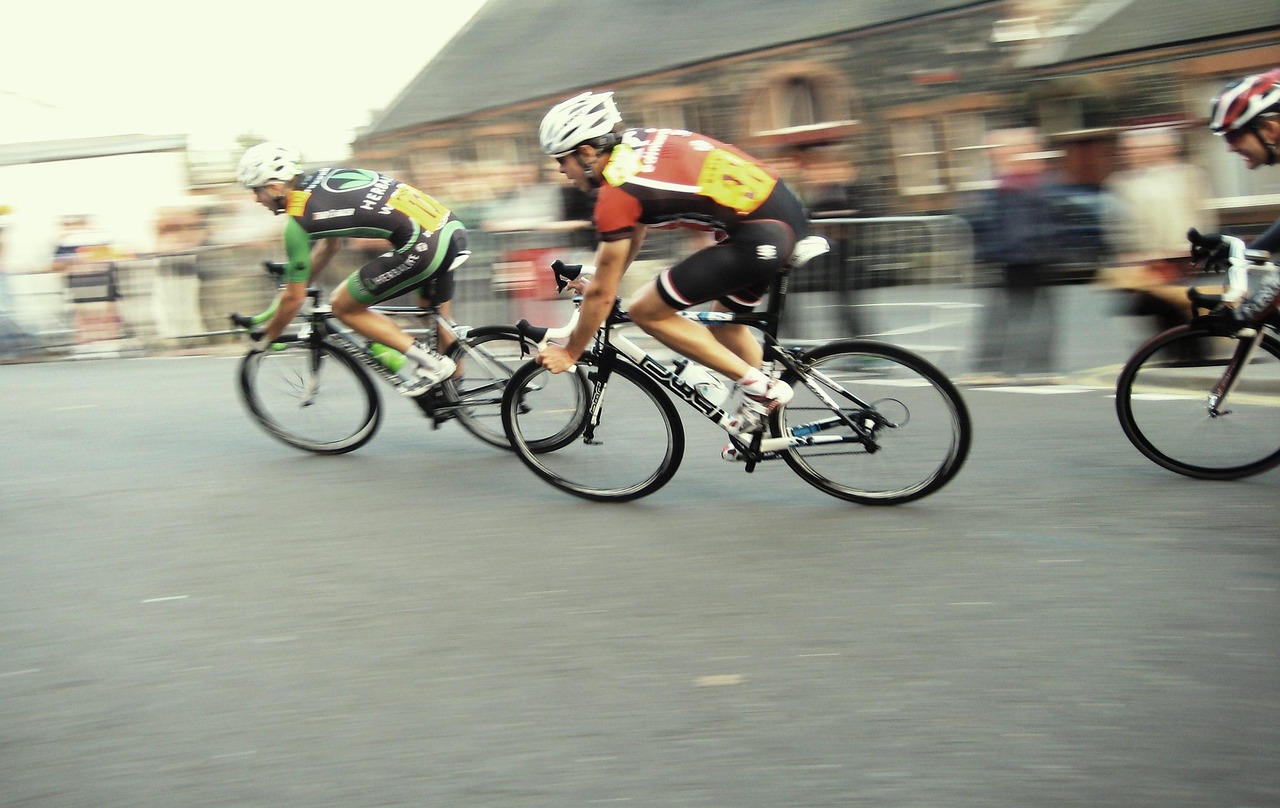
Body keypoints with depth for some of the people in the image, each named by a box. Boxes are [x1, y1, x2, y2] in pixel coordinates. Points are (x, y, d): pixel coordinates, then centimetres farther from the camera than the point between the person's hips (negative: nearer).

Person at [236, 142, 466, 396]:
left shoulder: (297, 221, -4)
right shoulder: (322, 178, 19)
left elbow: (294, 298, 3)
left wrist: (265, 338, 18)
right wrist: (294, 280, 39)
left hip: (421, 244, -9)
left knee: (342, 306, 6)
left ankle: (430, 362, 3)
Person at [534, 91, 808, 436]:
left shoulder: (617, 190, -11)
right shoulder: (640, 143, 13)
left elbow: (602, 294, -3)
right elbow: (634, 232, 28)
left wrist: (570, 352, 10)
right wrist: (599, 281, 33)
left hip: (760, 237, -10)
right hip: (788, 210, 10)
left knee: (644, 310, 1)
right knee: (726, 324, 27)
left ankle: (760, 387, 3)